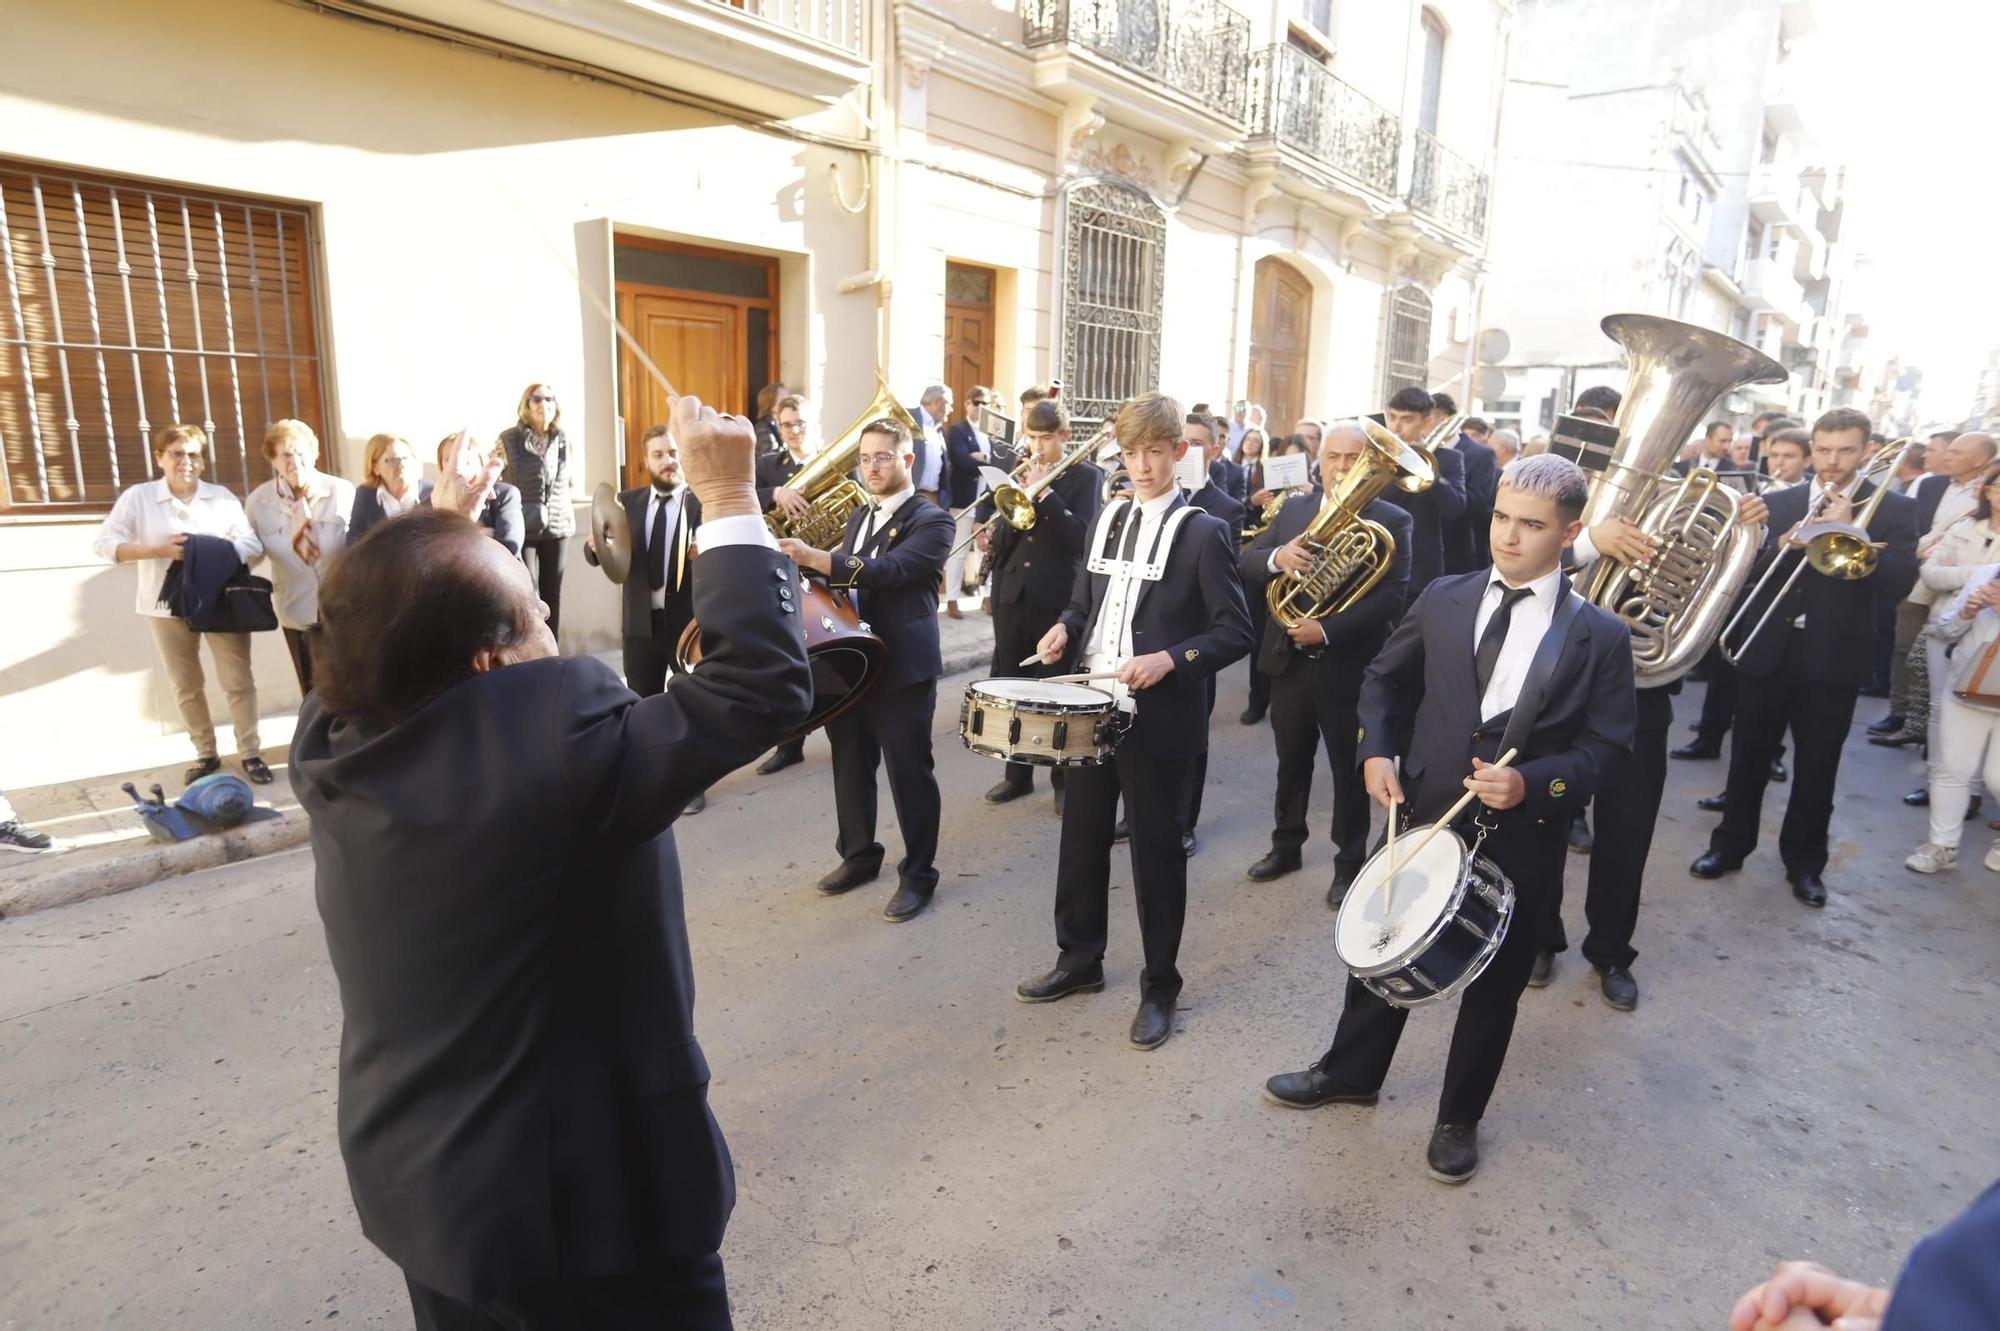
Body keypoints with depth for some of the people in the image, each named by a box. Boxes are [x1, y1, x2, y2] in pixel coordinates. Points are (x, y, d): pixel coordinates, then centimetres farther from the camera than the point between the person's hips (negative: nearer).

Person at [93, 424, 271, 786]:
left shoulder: (222, 497, 4)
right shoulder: (138, 497, 0)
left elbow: (253, 546, -3)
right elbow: (104, 543, -5)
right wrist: (159, 549, -19)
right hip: (168, 606, 0)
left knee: (238, 681, 1)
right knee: (186, 687, 10)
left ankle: (250, 752, 11)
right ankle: (205, 754, 23)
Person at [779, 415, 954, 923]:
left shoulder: (931, 520, -11)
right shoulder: (860, 516, 15)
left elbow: (887, 571, -27)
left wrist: (812, 557, -35)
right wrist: (809, 574, 4)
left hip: (902, 667, -7)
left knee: (908, 774, 1)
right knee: (851, 766, 17)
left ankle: (918, 875, 15)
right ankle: (859, 854, 35)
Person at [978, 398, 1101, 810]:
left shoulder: (1086, 476, -3)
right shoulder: (1020, 474, 11)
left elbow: (1082, 536, -17)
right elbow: (1002, 538, 12)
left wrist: (1043, 492, -20)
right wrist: (993, 541, -10)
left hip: (1058, 599, -5)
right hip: (1012, 595, 5)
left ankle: (1065, 778, 18)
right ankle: (1017, 772, 24)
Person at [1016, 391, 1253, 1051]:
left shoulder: (1204, 532, -8)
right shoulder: (1107, 517, 10)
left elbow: (1235, 632, -9)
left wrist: (1169, 660, -23)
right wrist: (1066, 628, -3)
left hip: (1160, 718, -6)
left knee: (1156, 850, 5)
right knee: (1081, 839, 15)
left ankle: (1160, 987, 22)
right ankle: (1078, 960, 34)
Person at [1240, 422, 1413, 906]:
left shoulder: (1392, 521, -7)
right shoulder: (1293, 509, 7)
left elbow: (1394, 595, -16)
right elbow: (1246, 562, 0)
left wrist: (1328, 630, -24)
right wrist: (1276, 557, -23)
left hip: (1348, 667, -4)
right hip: (1288, 660, 4)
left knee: (1349, 770, 10)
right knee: (1291, 763, 18)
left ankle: (1350, 863, 25)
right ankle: (1286, 846, 35)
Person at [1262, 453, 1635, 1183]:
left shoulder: (1600, 635, -9)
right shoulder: (1443, 598, -1)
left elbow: (1605, 746, -7)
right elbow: (1384, 678, 10)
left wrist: (1533, 784, -24)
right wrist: (1377, 751, -6)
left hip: (1521, 838, -2)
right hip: (1424, 815, 3)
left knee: (1492, 984, 15)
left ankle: (1458, 1119, 39)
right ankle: (1349, 1072, 43)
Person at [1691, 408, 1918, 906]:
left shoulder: (1893, 510, 0)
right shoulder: (1778, 503, 6)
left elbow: (1899, 582, -11)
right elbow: (1746, 571, 1)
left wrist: (1848, 530, -18)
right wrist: (1783, 544, -17)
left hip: (1834, 659, -2)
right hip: (1768, 650, 2)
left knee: (1817, 767, 7)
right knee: (1748, 757, 9)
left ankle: (1804, 861, 21)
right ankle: (1730, 844, 23)